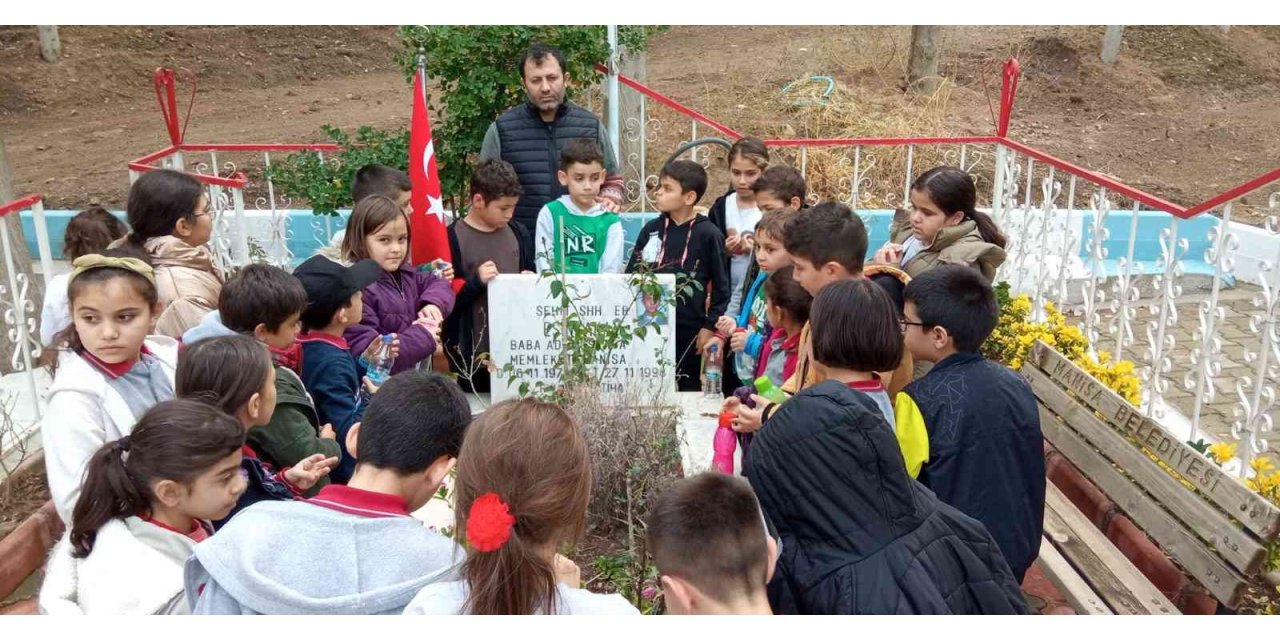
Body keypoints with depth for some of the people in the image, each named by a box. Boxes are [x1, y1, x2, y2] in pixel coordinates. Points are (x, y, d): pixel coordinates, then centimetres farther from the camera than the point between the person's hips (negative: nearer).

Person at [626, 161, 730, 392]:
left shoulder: (708, 234, -6)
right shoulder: (651, 229, 5)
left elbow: (721, 286, -3)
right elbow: (631, 275, 10)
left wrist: (710, 326, -5)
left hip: (689, 329, -3)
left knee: (690, 387, 9)